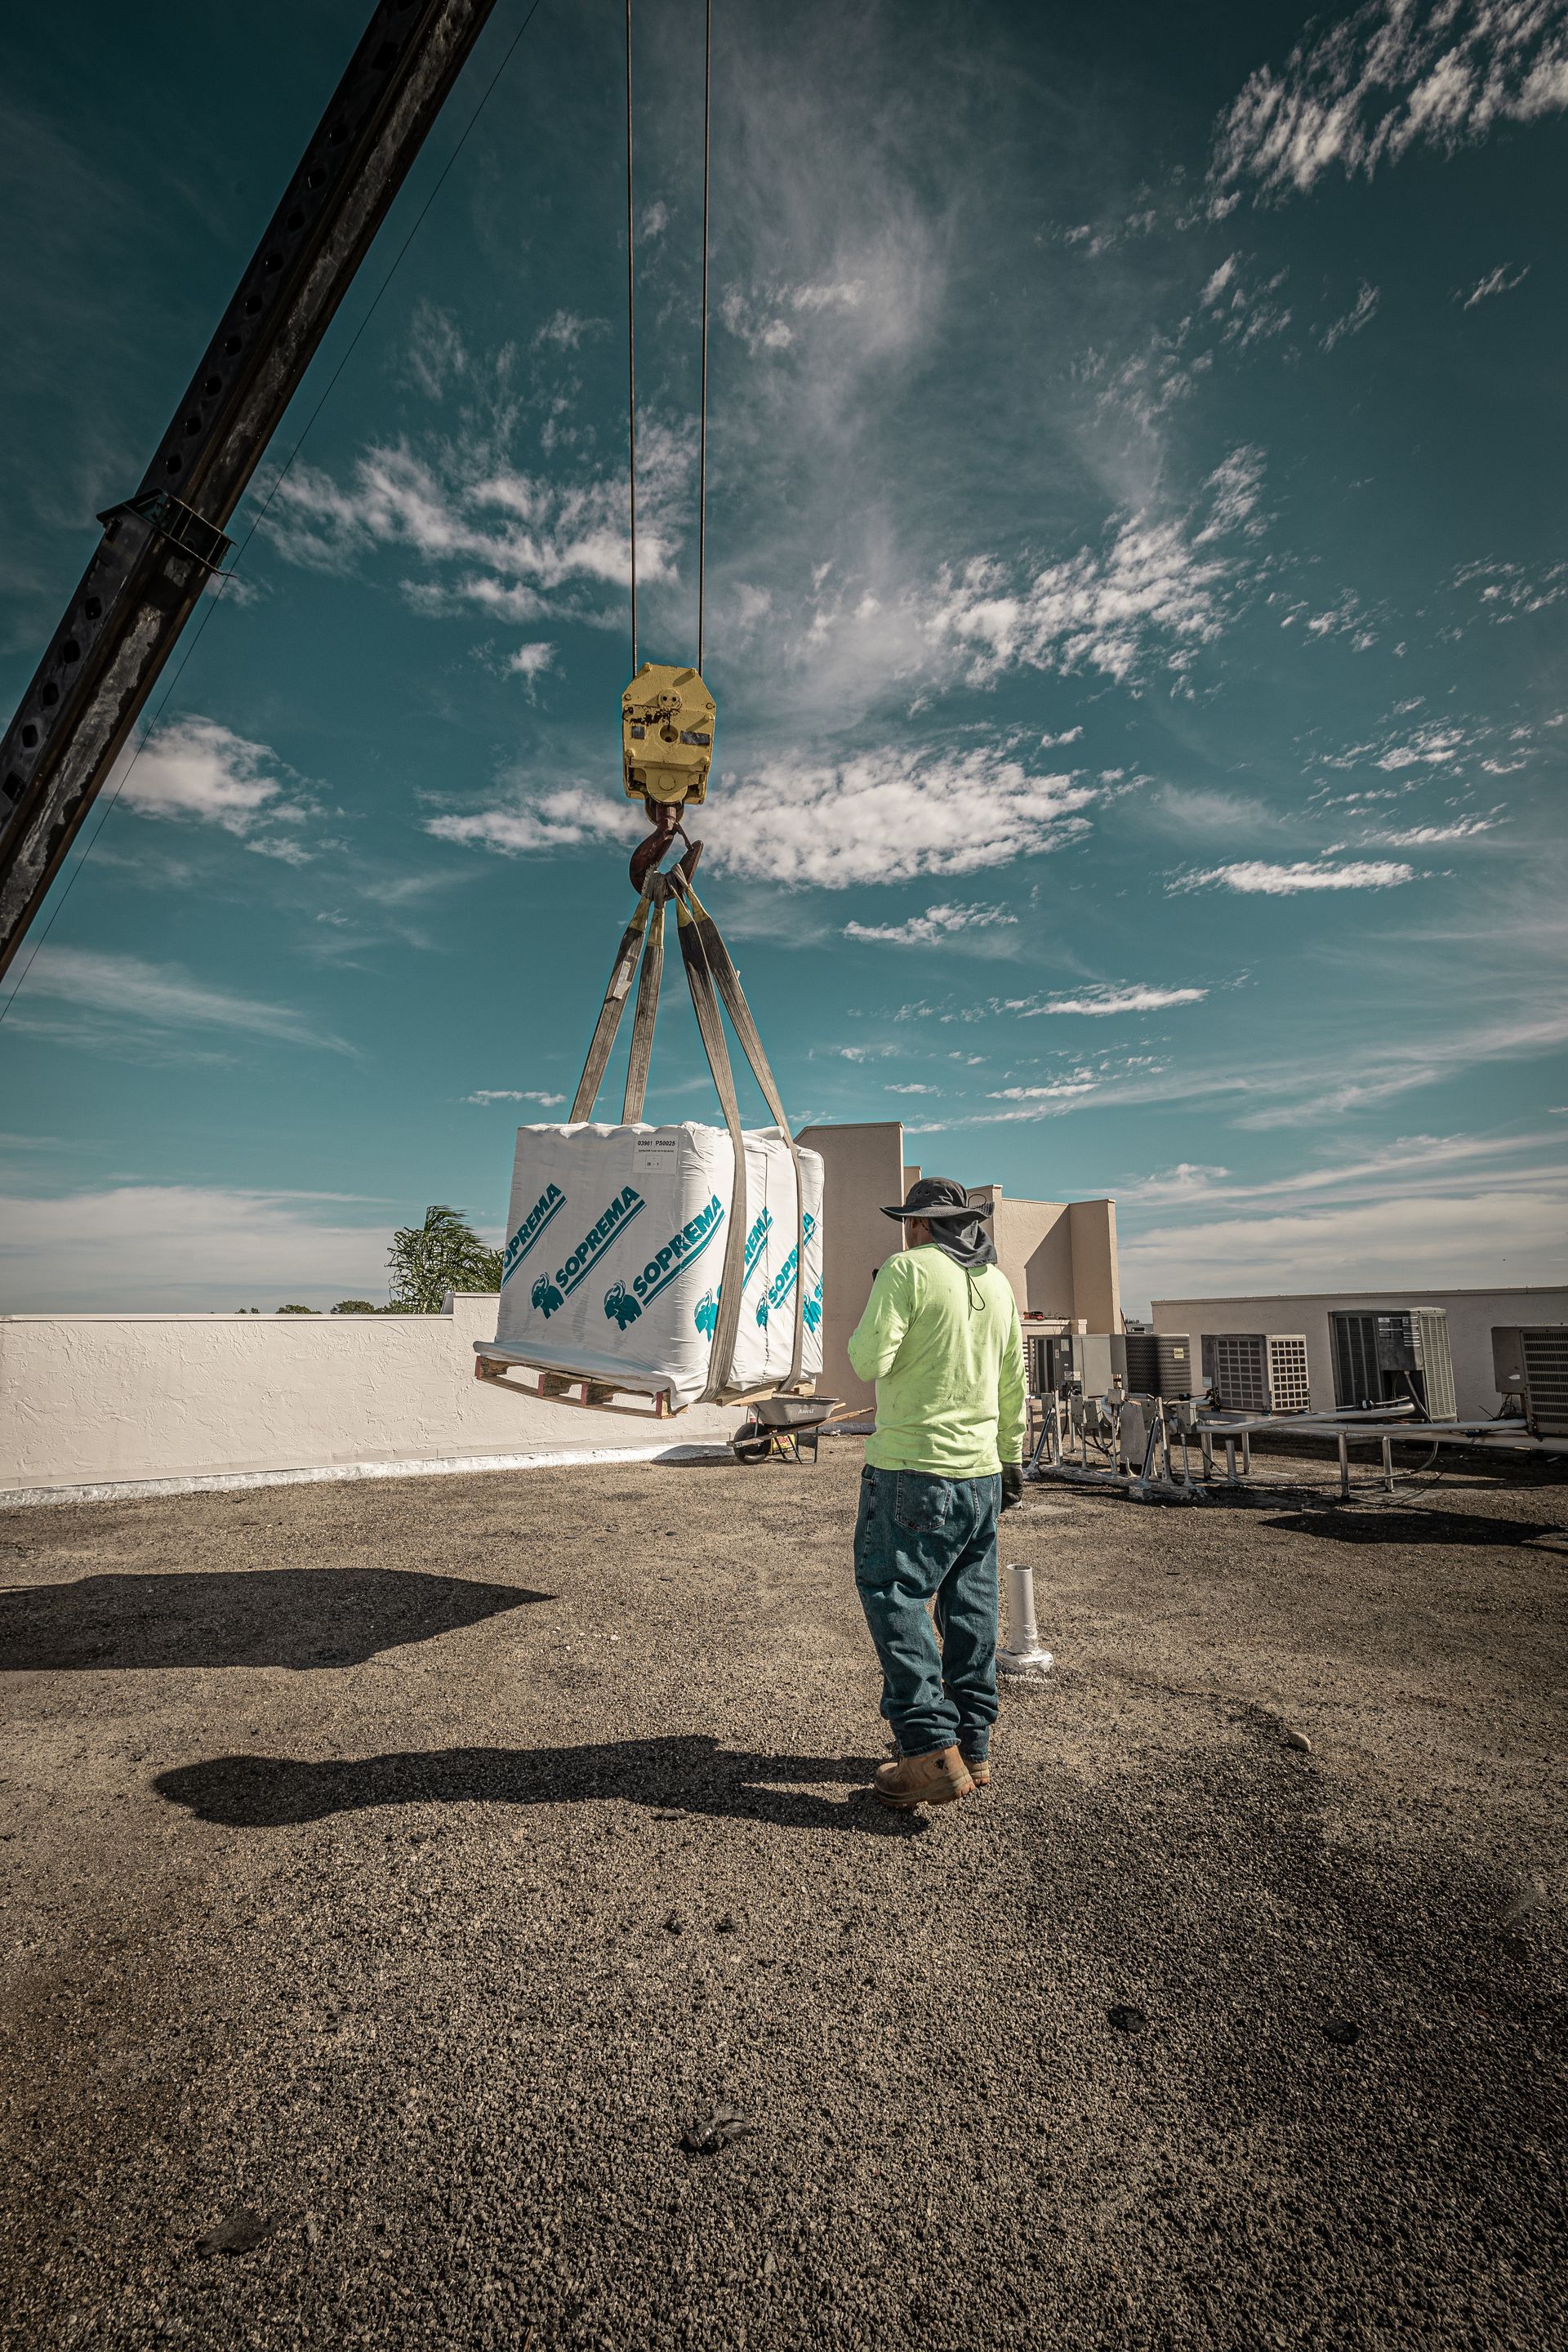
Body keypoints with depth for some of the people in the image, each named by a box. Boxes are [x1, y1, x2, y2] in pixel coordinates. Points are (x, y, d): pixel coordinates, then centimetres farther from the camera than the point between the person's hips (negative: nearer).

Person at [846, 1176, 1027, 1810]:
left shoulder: (908, 1269, -10)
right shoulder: (997, 1282, 11)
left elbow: (869, 1362, -17)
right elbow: (1015, 1384, 15)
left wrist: (871, 1309, 2)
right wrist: (1012, 1460, 24)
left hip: (912, 1470, -7)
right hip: (980, 1472, 7)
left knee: (893, 1597, 1)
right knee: (970, 1609, 14)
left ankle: (932, 1752, -2)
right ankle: (973, 1747, 24)